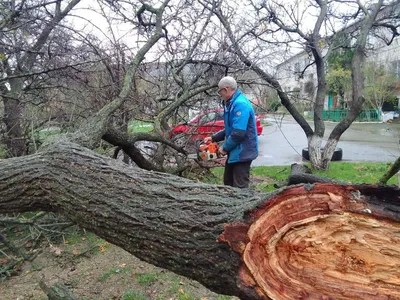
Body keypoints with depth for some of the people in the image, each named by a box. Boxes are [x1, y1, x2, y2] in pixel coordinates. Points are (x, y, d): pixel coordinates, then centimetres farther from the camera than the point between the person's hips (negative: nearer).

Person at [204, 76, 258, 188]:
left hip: (242, 153, -11)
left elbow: (238, 133, -29)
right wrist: (214, 138, 15)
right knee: (228, 182, 22)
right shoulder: (232, 103, 11)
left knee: (239, 187, -1)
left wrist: (225, 147, -15)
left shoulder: (240, 104, -23)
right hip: (234, 152, 11)